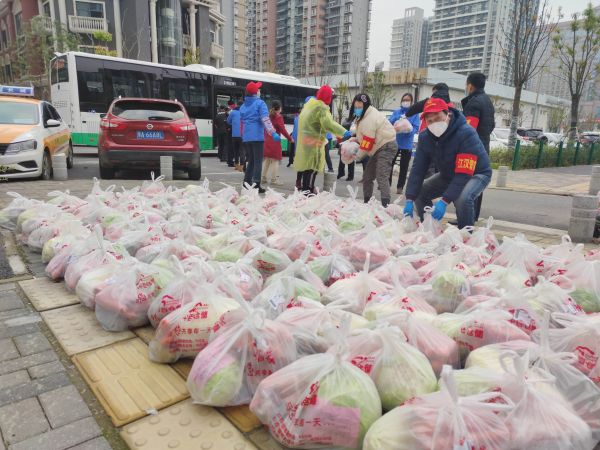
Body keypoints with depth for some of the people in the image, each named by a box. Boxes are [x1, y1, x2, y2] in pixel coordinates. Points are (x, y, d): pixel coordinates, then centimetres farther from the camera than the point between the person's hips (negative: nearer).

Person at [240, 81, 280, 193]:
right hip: (257, 137, -6)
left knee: (250, 160, 15)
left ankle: (247, 183, 13)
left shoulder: (243, 106, 17)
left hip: (246, 137, 6)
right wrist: (273, 133, -22)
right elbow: (266, 120, -16)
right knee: (258, 161, -5)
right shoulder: (260, 103, -3)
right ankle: (256, 185, -9)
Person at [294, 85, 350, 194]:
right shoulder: (322, 107, -16)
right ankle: (308, 190, -4)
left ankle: (301, 185, 27)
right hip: (313, 141, -9)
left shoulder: (310, 103, 12)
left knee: (304, 162, 17)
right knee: (312, 166, -5)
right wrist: (344, 132, -35)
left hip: (304, 140, 9)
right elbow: (328, 123, -29)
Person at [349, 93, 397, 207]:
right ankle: (367, 202, 24)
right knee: (367, 176, 14)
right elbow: (367, 136, 14)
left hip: (386, 146, -11)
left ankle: (385, 205, -27)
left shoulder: (369, 119, -21)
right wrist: (355, 139, -2)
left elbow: (368, 142, -21)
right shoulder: (365, 116, 11)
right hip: (379, 147, 11)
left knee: (381, 177, -21)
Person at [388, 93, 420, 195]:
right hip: (394, 142, 2)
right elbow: (390, 123, -5)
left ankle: (400, 187, 14)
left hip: (407, 144, -2)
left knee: (404, 167, 5)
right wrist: (399, 118, -21)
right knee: (390, 163, 4)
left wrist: (410, 130, -29)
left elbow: (416, 128, -8)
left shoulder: (415, 113, 0)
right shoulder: (396, 112, 8)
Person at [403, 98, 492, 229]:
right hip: (448, 174, 6)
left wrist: (444, 201, -46)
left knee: (463, 198, -35)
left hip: (475, 173, -6)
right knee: (419, 192, -5)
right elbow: (418, 169, -18)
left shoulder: (466, 134, -34)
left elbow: (463, 174, -38)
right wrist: (409, 199, -29)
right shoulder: (425, 137, -16)